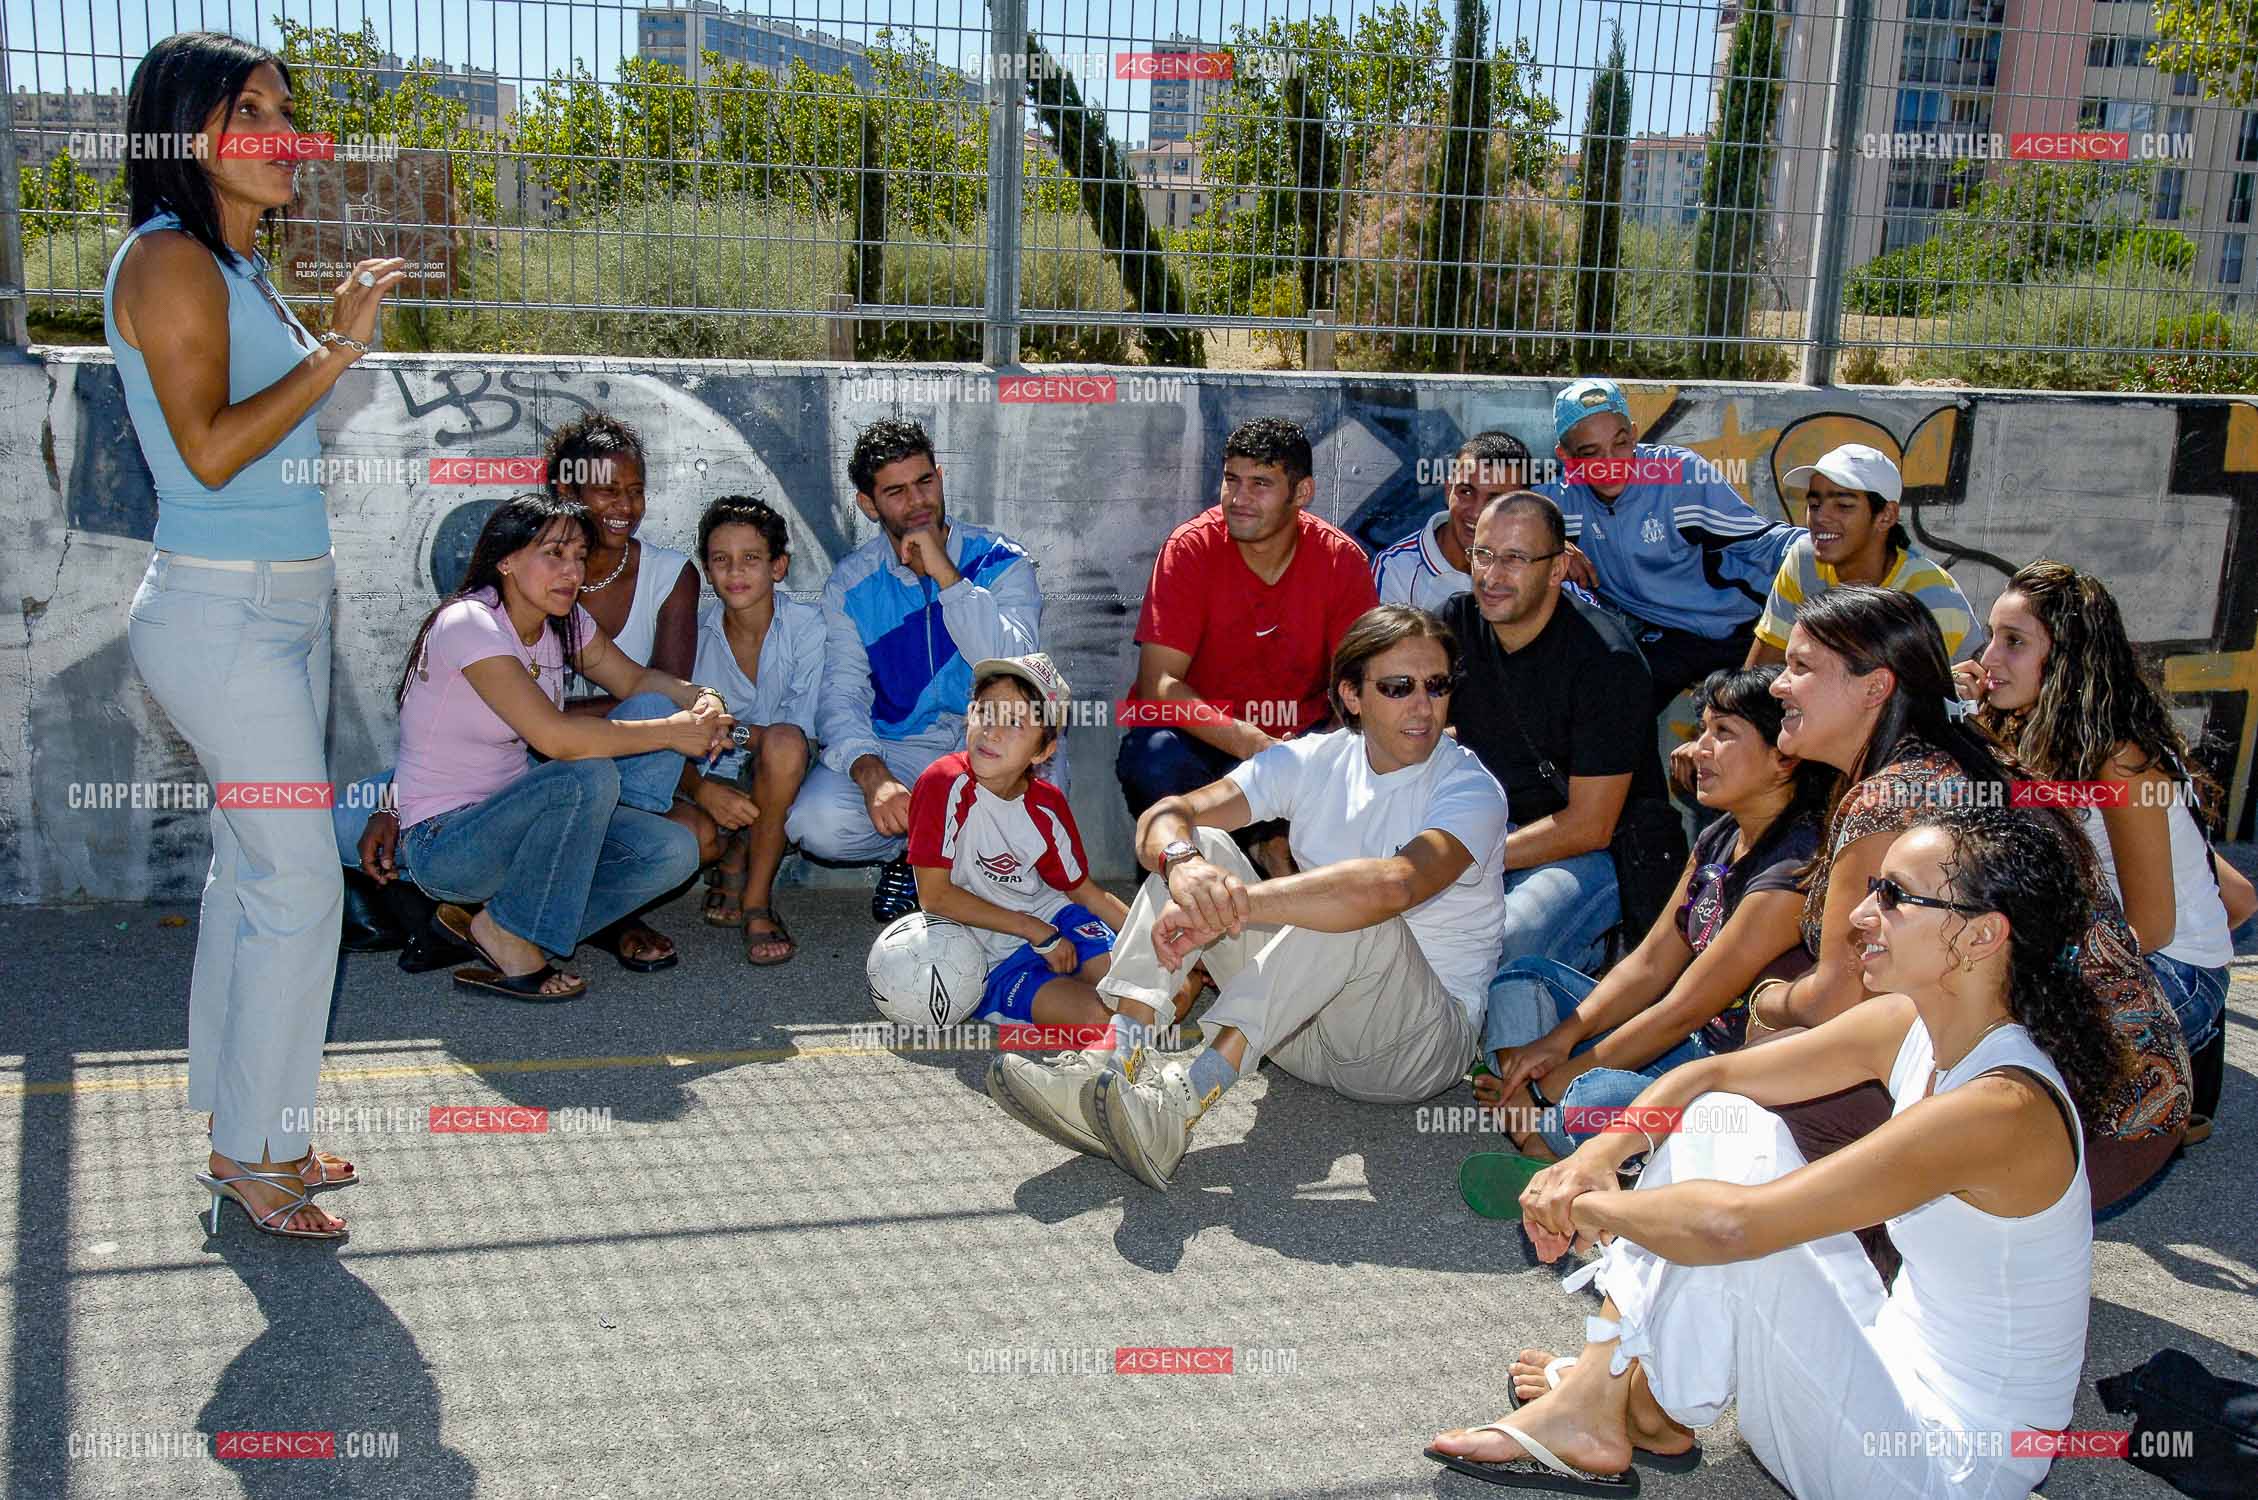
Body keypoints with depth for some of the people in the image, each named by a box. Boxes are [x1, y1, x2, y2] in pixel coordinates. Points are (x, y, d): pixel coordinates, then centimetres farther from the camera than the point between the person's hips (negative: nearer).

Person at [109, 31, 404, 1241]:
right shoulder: (169, 258, -12)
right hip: (223, 610, -9)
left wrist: (338, 337, 13)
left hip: (281, 606, 9)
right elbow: (209, 448, -20)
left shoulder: (237, 266, 15)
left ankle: (247, 1129, 23)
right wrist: (337, 350, -18)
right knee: (298, 884, -7)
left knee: (252, 870, 13)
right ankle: (249, 1157, 6)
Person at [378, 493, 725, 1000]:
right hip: (442, 840, -8)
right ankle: (507, 934, -12)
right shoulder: (468, 623, -22)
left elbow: (636, 680, 11)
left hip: (508, 816, 8)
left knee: (673, 852, -11)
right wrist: (673, 732, -24)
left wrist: (703, 698, -12)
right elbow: (554, 736, -32)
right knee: (589, 777, -34)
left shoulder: (563, 620, 3)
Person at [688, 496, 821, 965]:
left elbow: (802, 737, -13)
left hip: (777, 784, -2)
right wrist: (703, 790, -27)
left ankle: (756, 897, -18)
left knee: (783, 742, -36)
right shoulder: (695, 633, -3)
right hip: (716, 782, 2)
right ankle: (735, 857, 9)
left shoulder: (807, 626, -10)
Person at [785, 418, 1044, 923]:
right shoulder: (851, 582, 1)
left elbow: (1016, 668, -21)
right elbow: (841, 694, -9)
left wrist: (943, 572, -24)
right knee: (814, 823, -27)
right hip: (896, 751, 2)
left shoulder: (1000, 560, -5)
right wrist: (872, 775, -29)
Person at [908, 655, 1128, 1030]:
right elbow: (934, 895, -17)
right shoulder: (946, 784, -17)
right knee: (1099, 1018, -27)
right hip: (992, 956, -5)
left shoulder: (1048, 804, -1)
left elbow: (1082, 890, 12)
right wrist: (1036, 931, -15)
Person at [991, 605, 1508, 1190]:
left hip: (1426, 1039, -4)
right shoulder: (1314, 761, 2)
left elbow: (1394, 884, -35)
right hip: (1304, 1025, 5)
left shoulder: (1471, 790, -12)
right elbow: (1166, 815, -11)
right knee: (1198, 849, -10)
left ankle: (1185, 1099, -43)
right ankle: (1114, 1059, -28)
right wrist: (1182, 863, -37)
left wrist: (1231, 905, -41)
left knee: (1357, 907, -34)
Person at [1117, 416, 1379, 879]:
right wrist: (1251, 744, -33)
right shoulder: (1191, 548, -14)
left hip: (1299, 735, 2)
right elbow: (1158, 684, -20)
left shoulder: (1341, 559, -8)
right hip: (1198, 733, -1)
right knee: (1155, 761, -34)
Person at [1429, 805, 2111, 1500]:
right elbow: (1713, 1074, 4)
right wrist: (1597, 1156, -12)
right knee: (1722, 1118, -1)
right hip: (1901, 1367, 8)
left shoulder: (2001, 1107, -30)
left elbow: (1730, 1225, -35)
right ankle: (1594, 1397, 1)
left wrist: (1592, 1206, -19)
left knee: (1711, 1223, -25)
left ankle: (1654, 1412, 6)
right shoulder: (1910, 1025, -4)